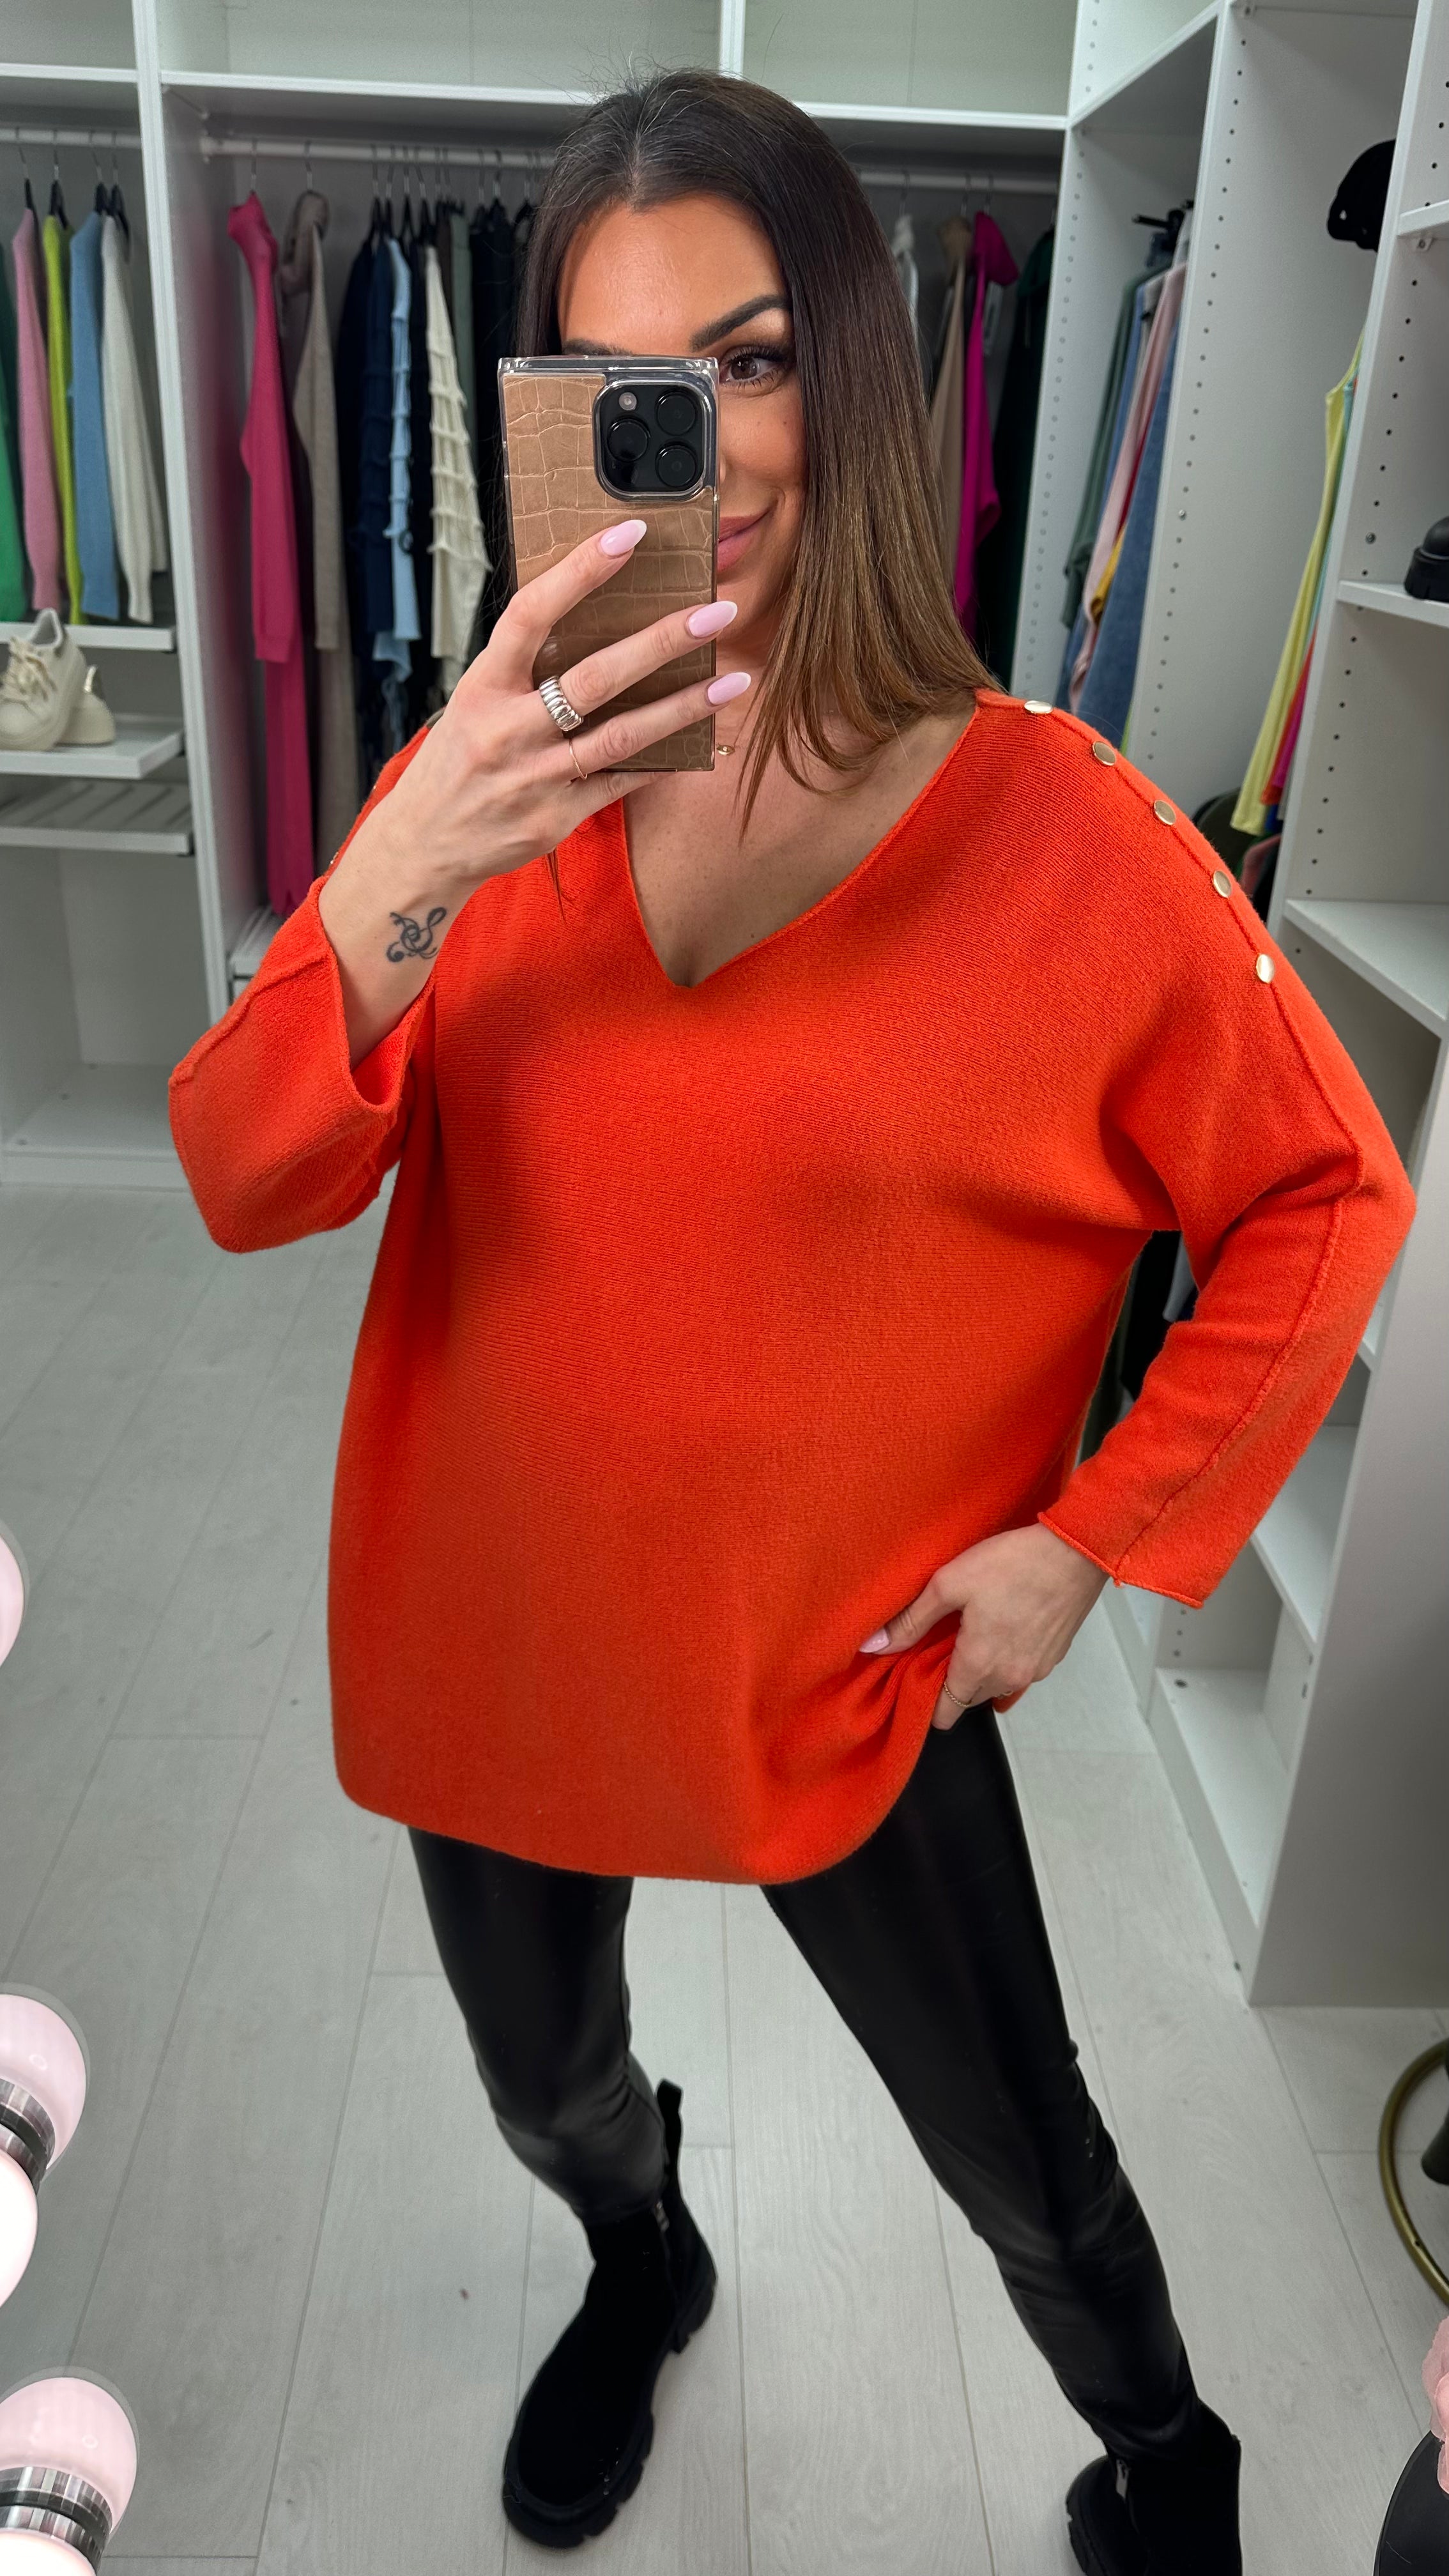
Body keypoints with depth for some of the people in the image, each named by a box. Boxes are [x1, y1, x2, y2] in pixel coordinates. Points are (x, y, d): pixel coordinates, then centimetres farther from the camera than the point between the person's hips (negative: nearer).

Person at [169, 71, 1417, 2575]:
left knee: (1023, 2169, 17)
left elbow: (1326, 1201, -5)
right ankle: (644, 2275, 66)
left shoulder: (1056, 830, -17)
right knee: (549, 2096, 28)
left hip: (853, 1666, -3)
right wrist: (398, 889, -34)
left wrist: (1094, 1537, -9)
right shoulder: (493, 777, -7)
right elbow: (246, 1190, -16)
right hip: (495, 1622, 4)